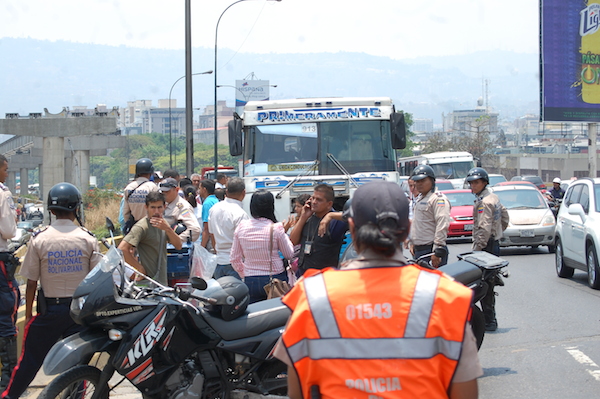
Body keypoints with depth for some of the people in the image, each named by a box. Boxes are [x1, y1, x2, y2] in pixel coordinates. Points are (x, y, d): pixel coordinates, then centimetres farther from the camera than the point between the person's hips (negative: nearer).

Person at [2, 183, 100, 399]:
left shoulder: (39, 239, -7)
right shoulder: (88, 239, -5)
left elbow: (31, 282, -4)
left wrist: (28, 314, 6)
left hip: (49, 309, 0)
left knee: (30, 359, 8)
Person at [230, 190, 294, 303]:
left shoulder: (241, 227, 0)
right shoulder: (276, 228, -10)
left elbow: (235, 258, 7)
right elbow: (289, 254, 3)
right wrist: (284, 233, 14)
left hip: (250, 282, 2)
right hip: (275, 279, -2)